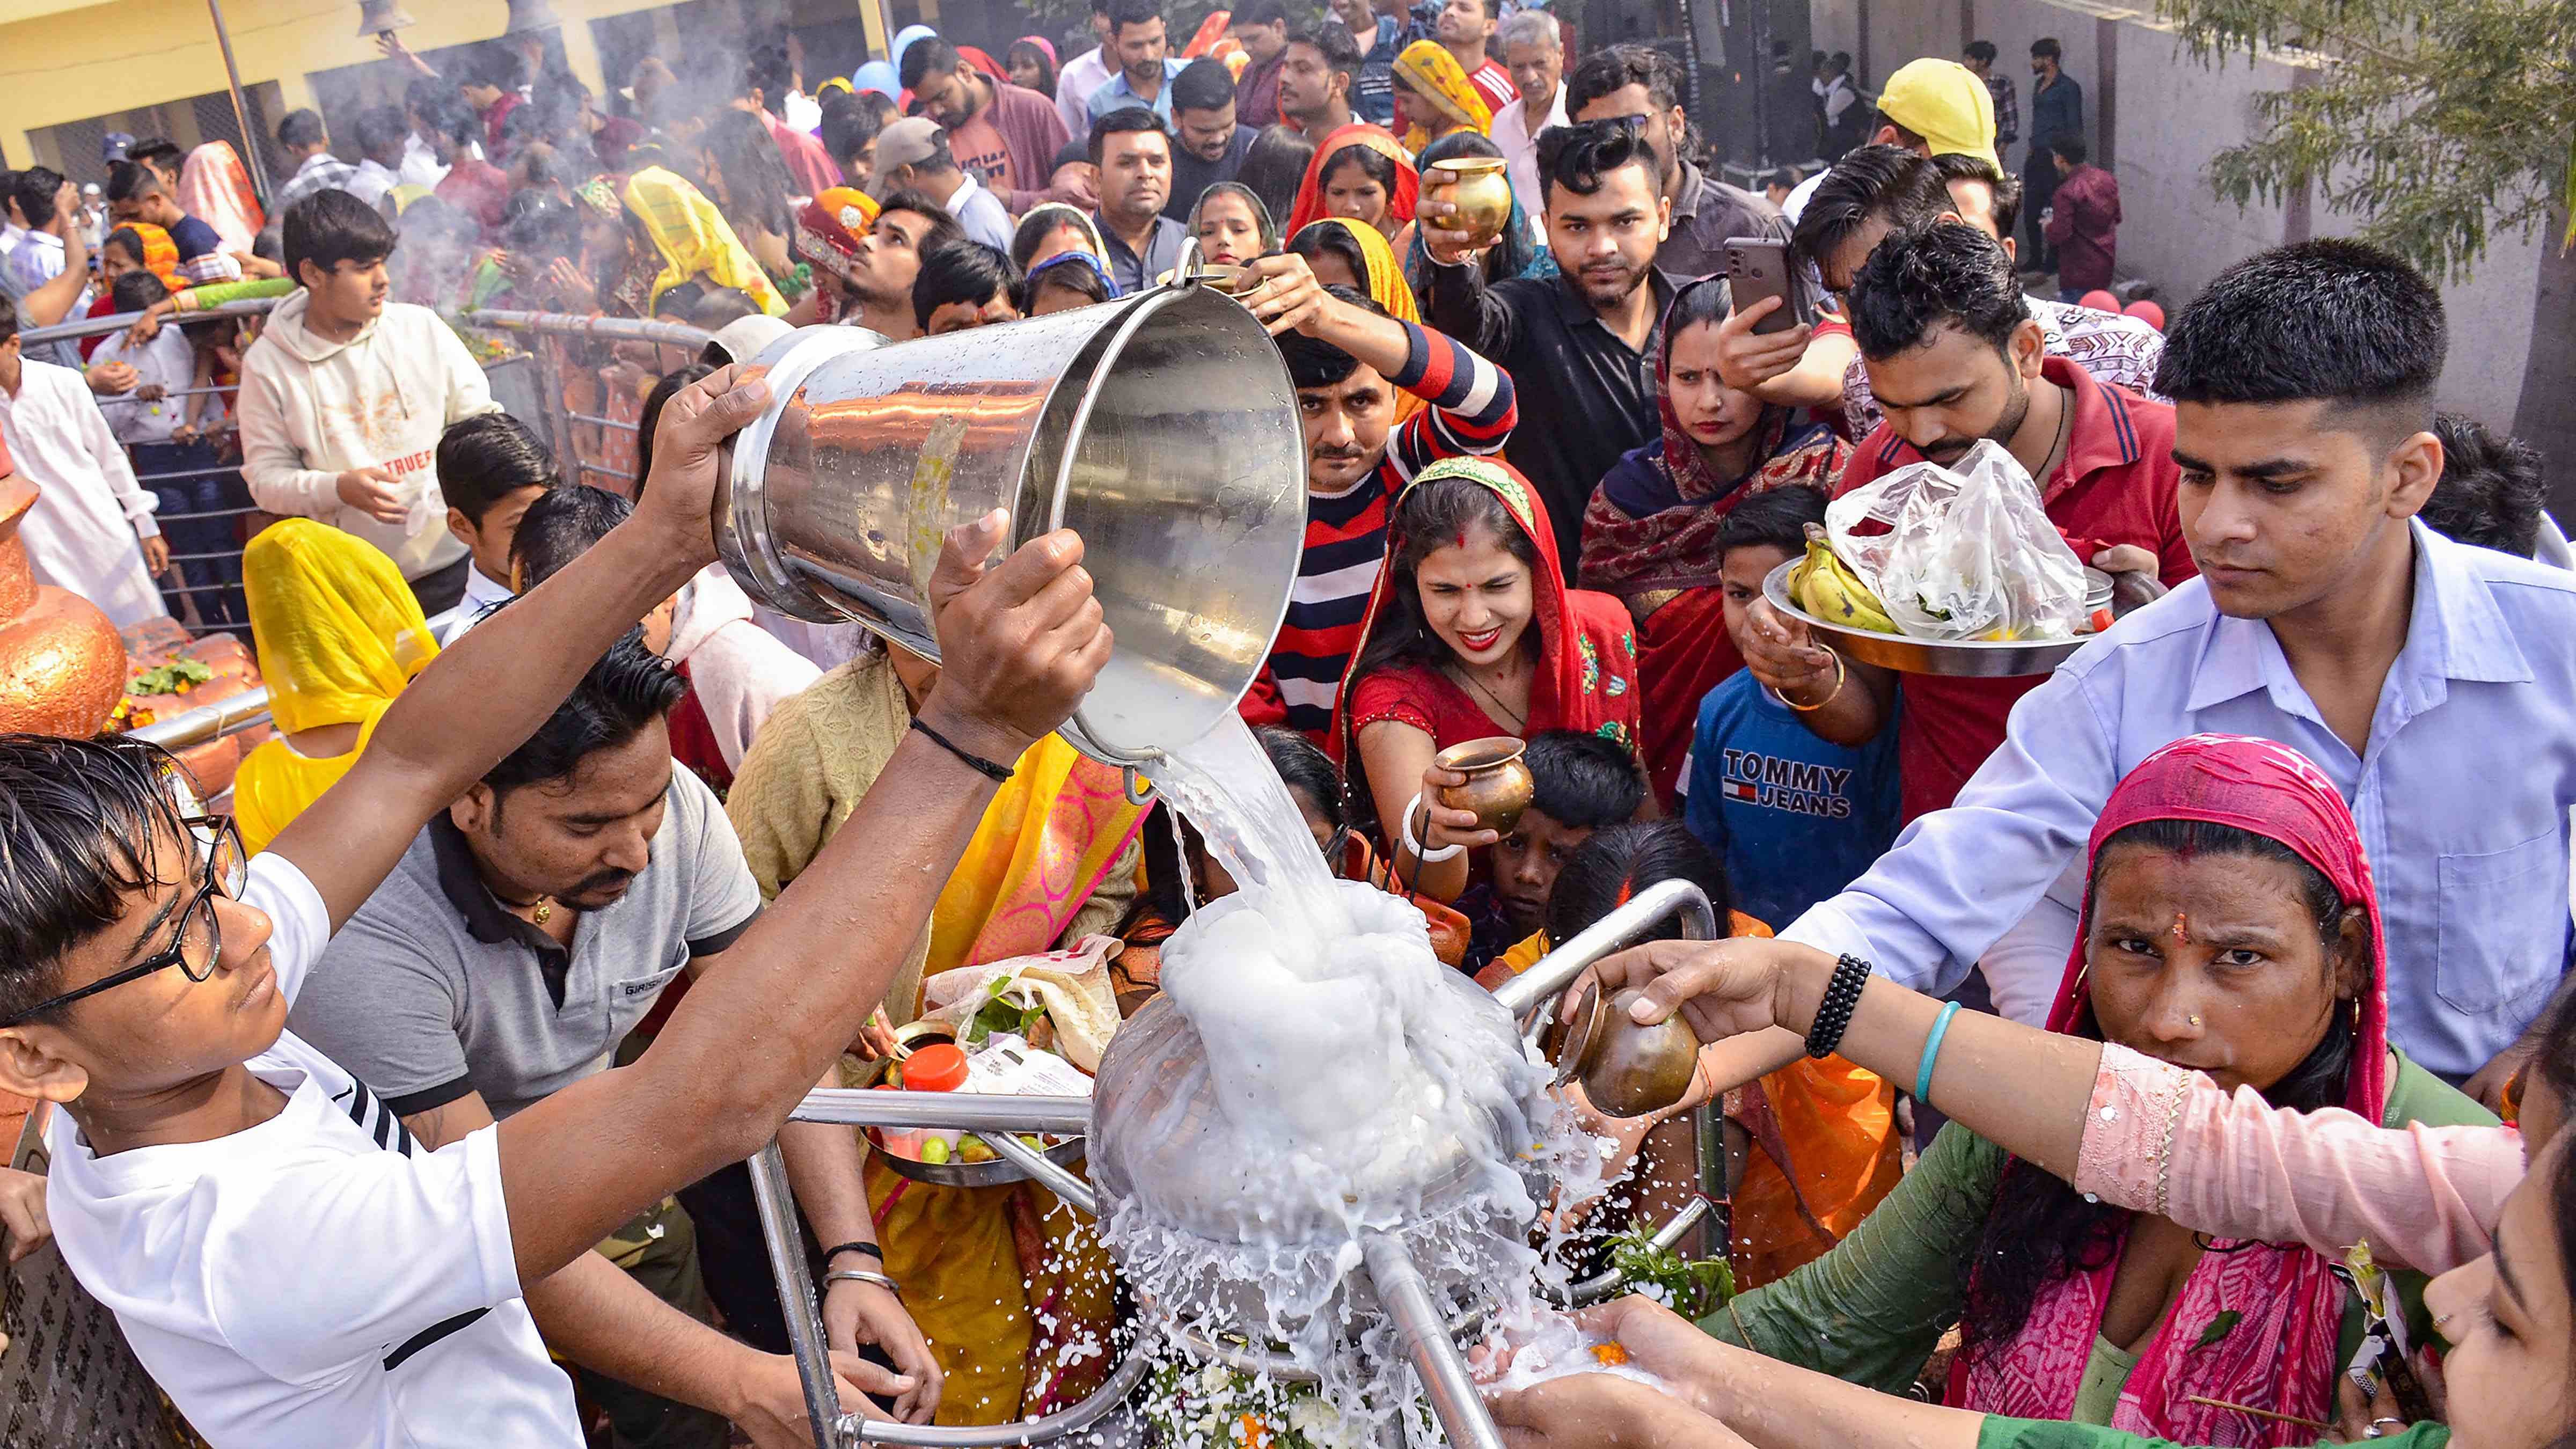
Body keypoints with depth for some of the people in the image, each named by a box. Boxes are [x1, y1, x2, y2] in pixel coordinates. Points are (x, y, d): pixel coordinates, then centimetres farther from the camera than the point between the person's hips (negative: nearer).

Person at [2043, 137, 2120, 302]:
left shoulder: (2066, 193, -22)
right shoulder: (2108, 179, 2)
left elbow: (2059, 235, -23)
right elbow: (2116, 217, 13)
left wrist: (2047, 227, -3)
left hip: (2079, 272, -8)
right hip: (2106, 267, 8)